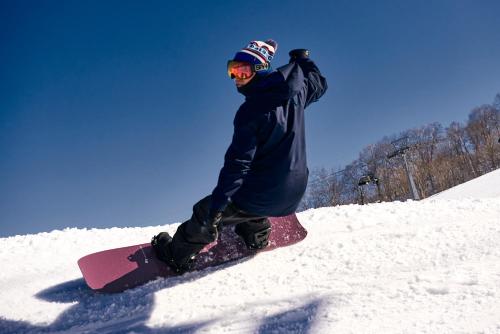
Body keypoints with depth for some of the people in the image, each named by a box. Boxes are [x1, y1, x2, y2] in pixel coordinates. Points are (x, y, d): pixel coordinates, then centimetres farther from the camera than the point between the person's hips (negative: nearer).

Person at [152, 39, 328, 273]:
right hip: (293, 193, 8)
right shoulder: (295, 87, -3)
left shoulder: (252, 110, -21)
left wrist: (215, 207, -23)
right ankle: (256, 236, 54)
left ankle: (177, 255, 27)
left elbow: (238, 163, -25)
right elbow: (319, 84, 21)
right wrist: (303, 59, 37)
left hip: (263, 196, -7)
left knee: (205, 214, 10)